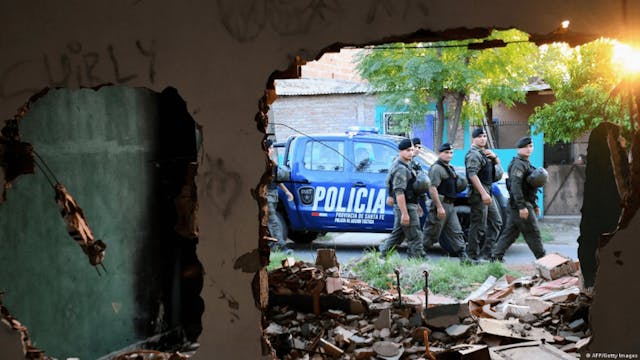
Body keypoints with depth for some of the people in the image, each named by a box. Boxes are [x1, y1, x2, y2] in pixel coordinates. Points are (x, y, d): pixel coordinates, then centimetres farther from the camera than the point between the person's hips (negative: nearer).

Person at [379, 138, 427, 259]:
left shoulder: (406, 166, 16)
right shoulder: (400, 169, -17)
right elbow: (399, 192, -24)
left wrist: (417, 205, 26)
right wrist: (405, 213, -27)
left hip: (410, 205, 10)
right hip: (406, 207, -10)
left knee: (397, 235, 15)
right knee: (415, 237, -4)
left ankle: (381, 255, 20)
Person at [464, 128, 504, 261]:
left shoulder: (486, 152, 18)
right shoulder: (473, 154, -12)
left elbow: (498, 165, 28)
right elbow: (472, 175, -22)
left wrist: (494, 157, 5)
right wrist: (483, 193, -27)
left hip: (488, 192, 10)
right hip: (478, 192, -10)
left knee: (496, 222, 12)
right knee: (478, 225, -7)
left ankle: (486, 253, 15)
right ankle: (473, 256, -1)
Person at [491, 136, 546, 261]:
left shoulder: (526, 164, 20)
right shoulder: (518, 164, -13)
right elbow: (515, 186, -23)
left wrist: (534, 205, 26)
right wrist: (522, 206, -27)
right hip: (521, 205, -10)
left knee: (510, 232, 9)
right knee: (533, 233, -2)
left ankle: (496, 256, 10)